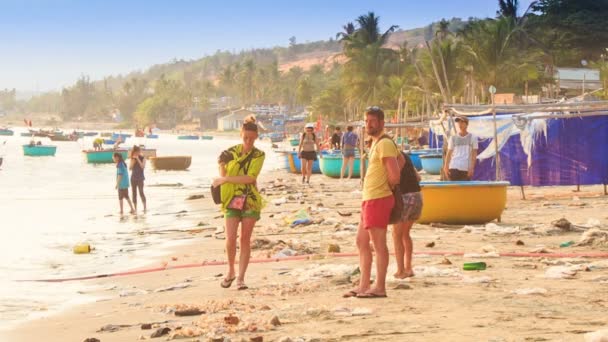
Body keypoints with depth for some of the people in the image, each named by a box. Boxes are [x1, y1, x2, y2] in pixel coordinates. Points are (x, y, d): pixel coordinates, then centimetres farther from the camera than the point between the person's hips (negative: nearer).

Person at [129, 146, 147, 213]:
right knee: (134, 193, 4)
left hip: (140, 178, -4)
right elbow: (130, 168, 0)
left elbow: (143, 167, -17)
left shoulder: (142, 158, -3)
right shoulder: (132, 159, 7)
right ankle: (135, 208, 8)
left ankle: (145, 207, -7)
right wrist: (133, 160, -11)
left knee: (141, 192, -13)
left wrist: (138, 159, -19)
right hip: (133, 178, 4)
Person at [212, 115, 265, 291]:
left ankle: (240, 277, 6)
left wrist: (225, 179, -18)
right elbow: (223, 177, 11)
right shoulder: (231, 152, 3)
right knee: (230, 239, -8)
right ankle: (231, 272, 15)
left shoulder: (259, 155, -2)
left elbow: (250, 178, -16)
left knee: (245, 240, 1)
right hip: (232, 200, 1)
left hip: (250, 201, -1)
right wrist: (222, 165, -8)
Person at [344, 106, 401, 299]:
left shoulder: (384, 144, -14)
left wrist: (385, 187, -1)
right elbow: (401, 158, 30)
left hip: (378, 199, -11)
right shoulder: (375, 143, 17)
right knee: (361, 242, 14)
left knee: (378, 243, -6)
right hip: (369, 198, 11)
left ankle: (380, 288, -1)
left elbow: (394, 176, -20)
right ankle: (364, 286, 19)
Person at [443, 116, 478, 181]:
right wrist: (446, 166, 0)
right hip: (454, 167, 1)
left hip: (466, 168, -1)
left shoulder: (472, 138, 6)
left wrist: (472, 168, -7)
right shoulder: (453, 138, 12)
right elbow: (449, 153, 10)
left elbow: (474, 154, 2)